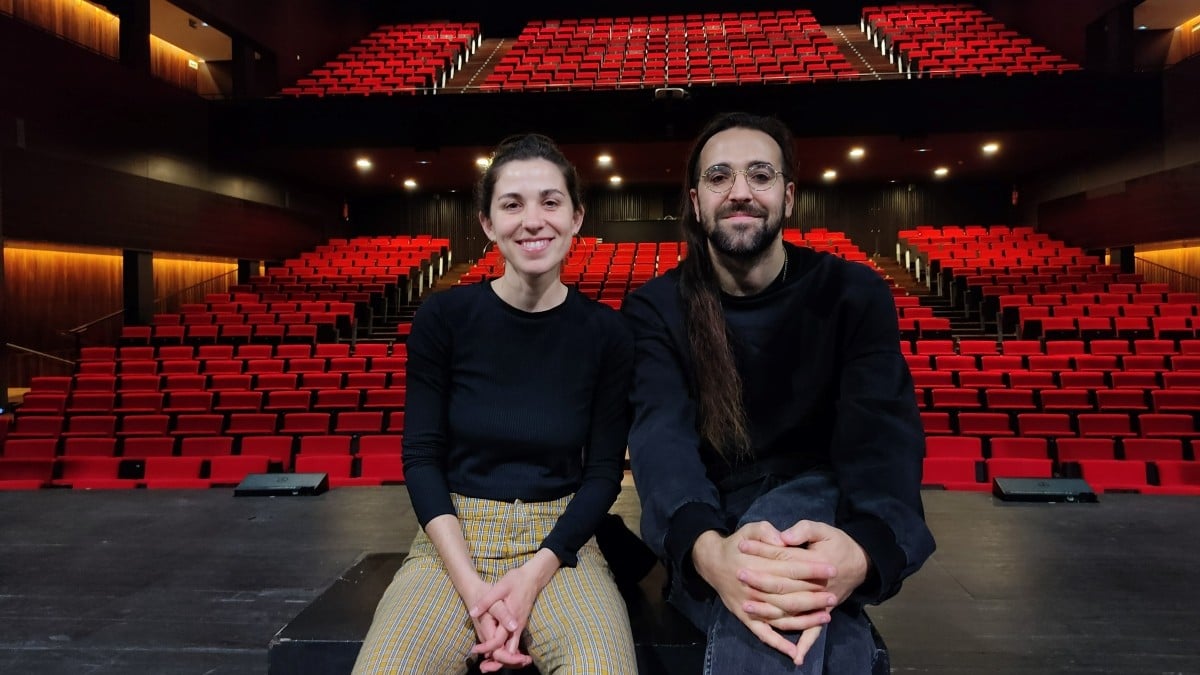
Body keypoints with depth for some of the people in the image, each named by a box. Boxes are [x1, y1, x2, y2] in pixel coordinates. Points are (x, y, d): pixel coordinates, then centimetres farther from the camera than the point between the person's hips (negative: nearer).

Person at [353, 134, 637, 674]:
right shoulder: (442, 318, -4)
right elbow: (421, 456, -3)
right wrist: (470, 584, -15)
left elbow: (604, 470, -1)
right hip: (453, 539, 1)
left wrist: (534, 575, -14)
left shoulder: (605, 333, -3)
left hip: (559, 541, 0)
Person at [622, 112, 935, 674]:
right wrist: (709, 549, -44)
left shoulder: (852, 293, -3)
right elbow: (661, 435, -21)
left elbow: (883, 431, -18)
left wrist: (863, 549, -42)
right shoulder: (655, 309, -4)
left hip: (817, 507, 1)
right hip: (705, 534, 0)